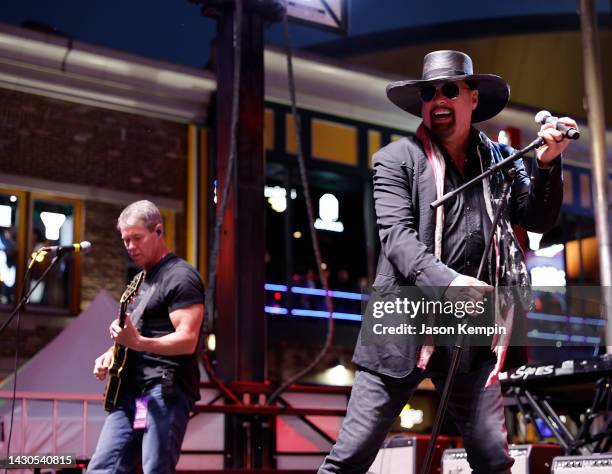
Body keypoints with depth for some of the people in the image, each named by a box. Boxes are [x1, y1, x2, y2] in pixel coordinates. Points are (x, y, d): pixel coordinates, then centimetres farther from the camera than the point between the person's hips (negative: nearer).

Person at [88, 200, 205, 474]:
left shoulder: (181, 277, -7)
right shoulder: (141, 281, 22)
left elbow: (187, 340, -18)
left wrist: (138, 343, -32)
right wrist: (110, 356, 11)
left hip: (166, 392, -9)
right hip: (129, 392, 9)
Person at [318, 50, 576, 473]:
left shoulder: (500, 159, 11)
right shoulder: (397, 158, 0)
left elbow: (538, 220, 11)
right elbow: (396, 237, -12)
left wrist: (547, 165, -5)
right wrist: (447, 282, -28)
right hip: (403, 331, -3)